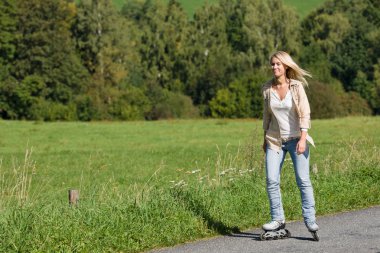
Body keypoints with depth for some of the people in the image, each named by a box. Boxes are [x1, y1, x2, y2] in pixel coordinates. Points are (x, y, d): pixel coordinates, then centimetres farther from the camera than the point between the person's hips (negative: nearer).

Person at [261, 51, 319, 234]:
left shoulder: (296, 86, -7)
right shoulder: (267, 88, 3)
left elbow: (305, 113, -10)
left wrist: (303, 138, -18)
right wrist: (265, 139, 16)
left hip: (296, 139, -3)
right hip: (275, 140, 3)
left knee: (303, 180, -5)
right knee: (271, 181, -5)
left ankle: (310, 219, 3)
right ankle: (277, 219, 5)